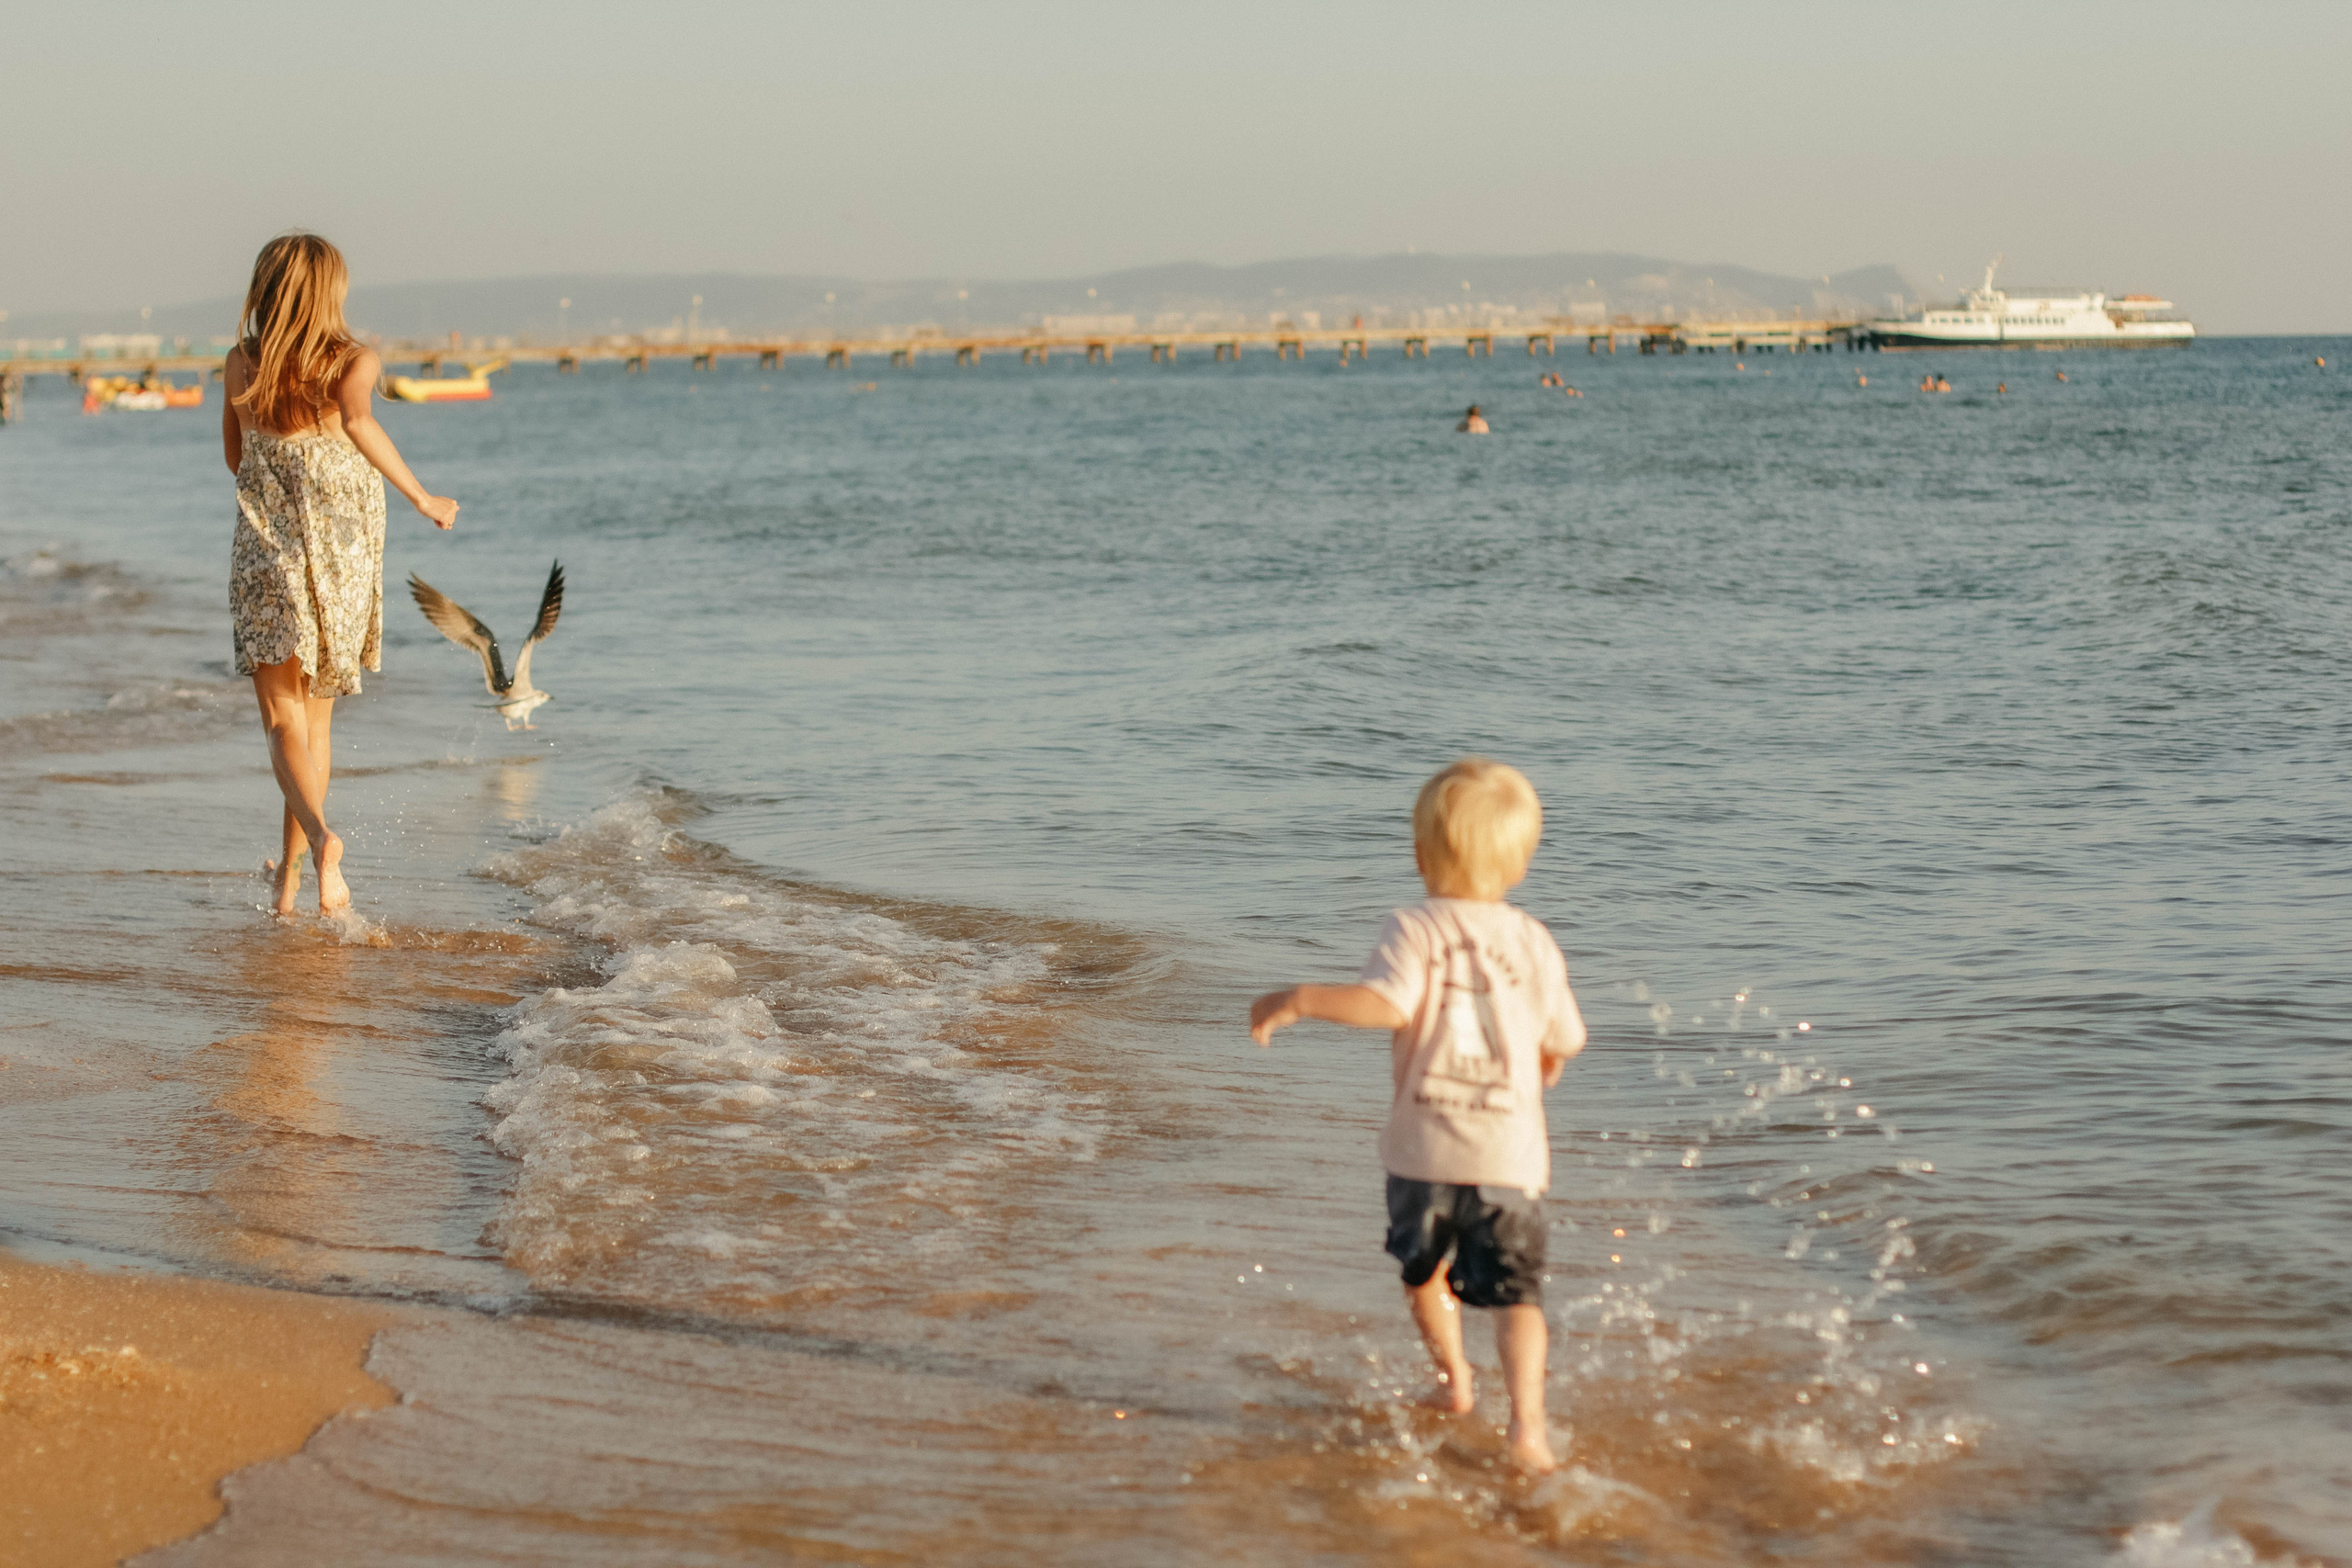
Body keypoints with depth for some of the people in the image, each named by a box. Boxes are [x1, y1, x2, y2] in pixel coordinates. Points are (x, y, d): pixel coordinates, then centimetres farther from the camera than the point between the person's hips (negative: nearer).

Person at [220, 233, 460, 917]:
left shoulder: (241, 364, 2)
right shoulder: (354, 360, -6)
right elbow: (357, 421, -28)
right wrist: (421, 497, -21)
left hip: (268, 552, -1)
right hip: (345, 558, 1)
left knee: (283, 718, -2)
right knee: (316, 714, 17)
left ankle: (321, 836, -30)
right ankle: (290, 868, 23)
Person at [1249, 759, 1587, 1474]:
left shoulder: (1414, 930, -7)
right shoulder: (1534, 943, 3)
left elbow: (1387, 1006, -25)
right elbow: (1562, 1044, 12)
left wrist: (1298, 1000, -19)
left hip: (1423, 1146, -1)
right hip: (1509, 1148, 1)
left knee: (1422, 1267, 26)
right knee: (1515, 1290, -1)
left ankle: (1454, 1381, 40)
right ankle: (1526, 1421, -19)